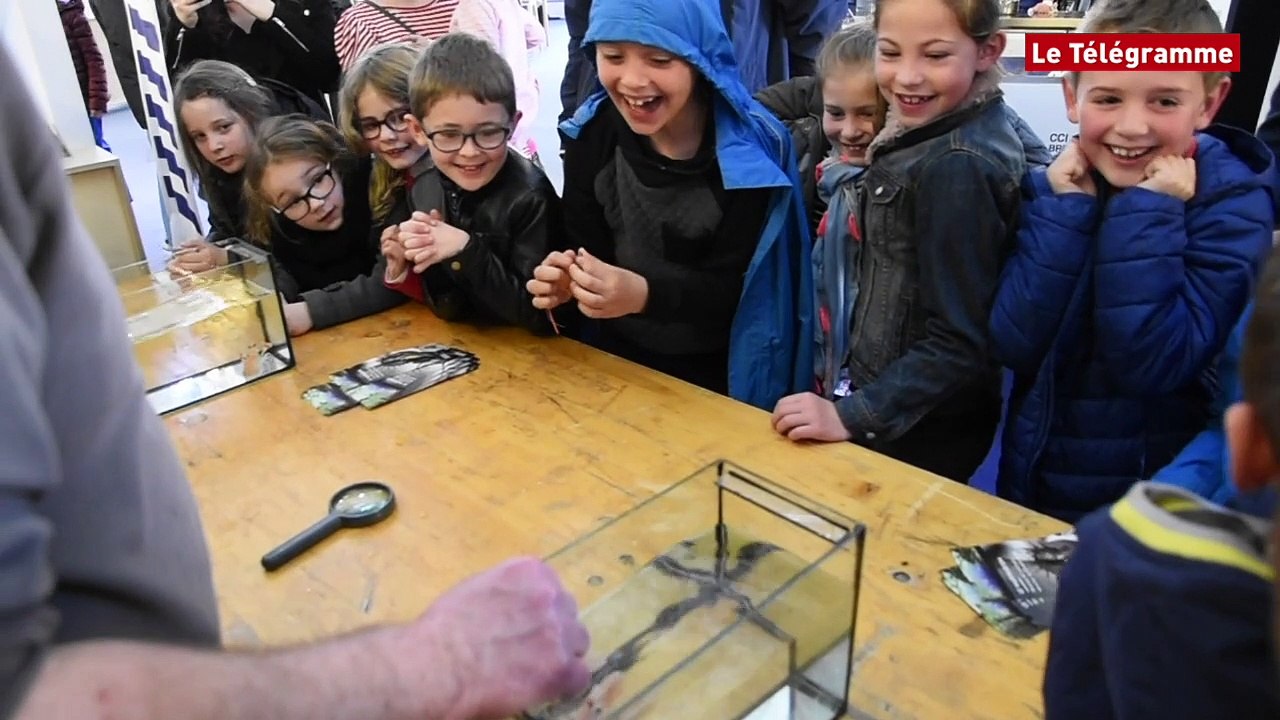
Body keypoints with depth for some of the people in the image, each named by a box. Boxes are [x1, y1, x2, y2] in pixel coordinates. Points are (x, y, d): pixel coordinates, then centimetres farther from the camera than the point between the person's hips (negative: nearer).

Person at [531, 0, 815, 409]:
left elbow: (732, 290, -21)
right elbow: (588, 247, -8)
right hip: (617, 357, 3)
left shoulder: (751, 149, -21)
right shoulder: (590, 132, -10)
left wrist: (645, 294, -39)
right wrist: (569, 276, -31)